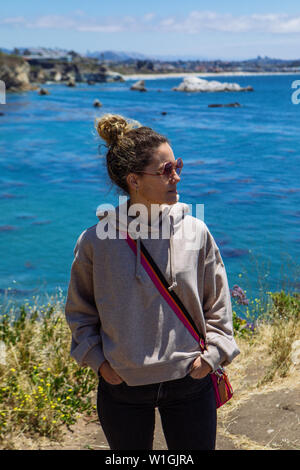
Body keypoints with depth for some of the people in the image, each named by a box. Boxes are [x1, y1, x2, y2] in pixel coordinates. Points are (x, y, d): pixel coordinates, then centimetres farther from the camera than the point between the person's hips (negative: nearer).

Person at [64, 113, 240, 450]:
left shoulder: (195, 232, -6)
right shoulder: (95, 240, -9)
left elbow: (217, 305, 4)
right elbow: (79, 310, 4)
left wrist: (211, 355, -5)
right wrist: (97, 360, -4)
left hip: (190, 382, 1)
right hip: (122, 387, 0)